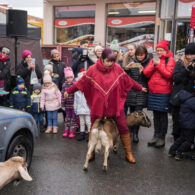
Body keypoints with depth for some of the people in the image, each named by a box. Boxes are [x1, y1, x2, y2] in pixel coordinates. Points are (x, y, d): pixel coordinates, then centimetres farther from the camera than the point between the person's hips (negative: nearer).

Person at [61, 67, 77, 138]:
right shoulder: (64, 85, 3)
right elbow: (63, 94, 6)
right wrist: (63, 103, 3)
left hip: (74, 104, -4)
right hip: (67, 105, 4)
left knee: (73, 117, 3)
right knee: (67, 117, 13)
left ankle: (72, 132, 10)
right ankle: (66, 131, 22)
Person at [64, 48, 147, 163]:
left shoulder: (117, 68, -3)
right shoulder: (93, 70, -8)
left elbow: (128, 80, 8)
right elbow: (81, 82, 0)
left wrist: (140, 88, 16)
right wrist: (69, 91, 6)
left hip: (115, 105, 1)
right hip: (98, 105, -1)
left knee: (123, 128, 2)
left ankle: (128, 153, 18)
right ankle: (91, 152, 31)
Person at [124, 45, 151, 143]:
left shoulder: (149, 63, 1)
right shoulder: (132, 62, 6)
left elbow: (149, 78, -1)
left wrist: (142, 72, -18)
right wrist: (127, 68, -17)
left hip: (142, 92, -2)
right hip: (131, 91, 2)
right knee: (132, 112, 7)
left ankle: (135, 134, 3)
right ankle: (131, 131, 23)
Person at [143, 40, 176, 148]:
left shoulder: (170, 60, -1)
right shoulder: (153, 60, 13)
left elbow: (169, 75, -15)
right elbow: (146, 73, 2)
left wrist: (158, 64, -13)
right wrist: (153, 64, -10)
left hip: (164, 92, -5)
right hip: (153, 91, 5)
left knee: (163, 115, 2)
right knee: (156, 115, 12)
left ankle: (162, 137, 11)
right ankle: (156, 136, 22)